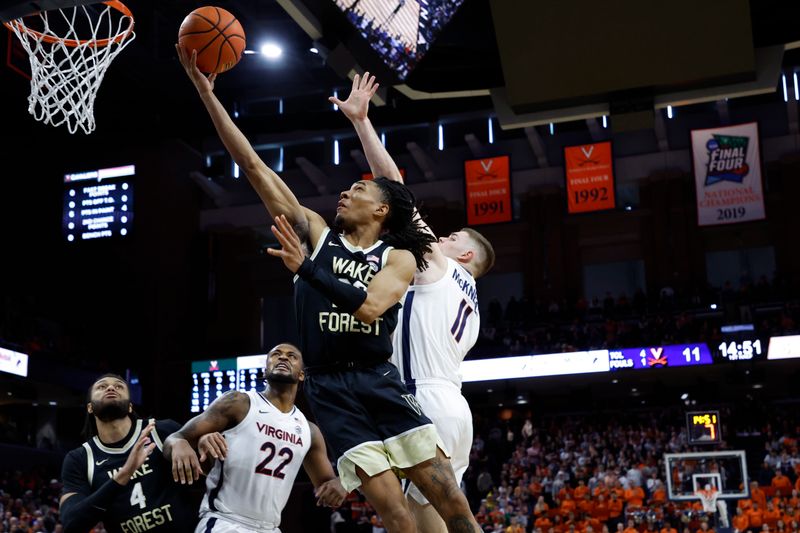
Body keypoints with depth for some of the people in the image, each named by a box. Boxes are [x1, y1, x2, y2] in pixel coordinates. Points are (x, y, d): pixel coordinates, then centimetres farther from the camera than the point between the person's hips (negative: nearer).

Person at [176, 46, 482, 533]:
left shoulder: (399, 258, 3)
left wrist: (305, 268, -24)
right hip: (330, 389, 0)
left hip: (381, 382, 0)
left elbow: (369, 307, -18)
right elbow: (254, 167, 2)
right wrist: (207, 92, -3)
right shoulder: (316, 233, 7)